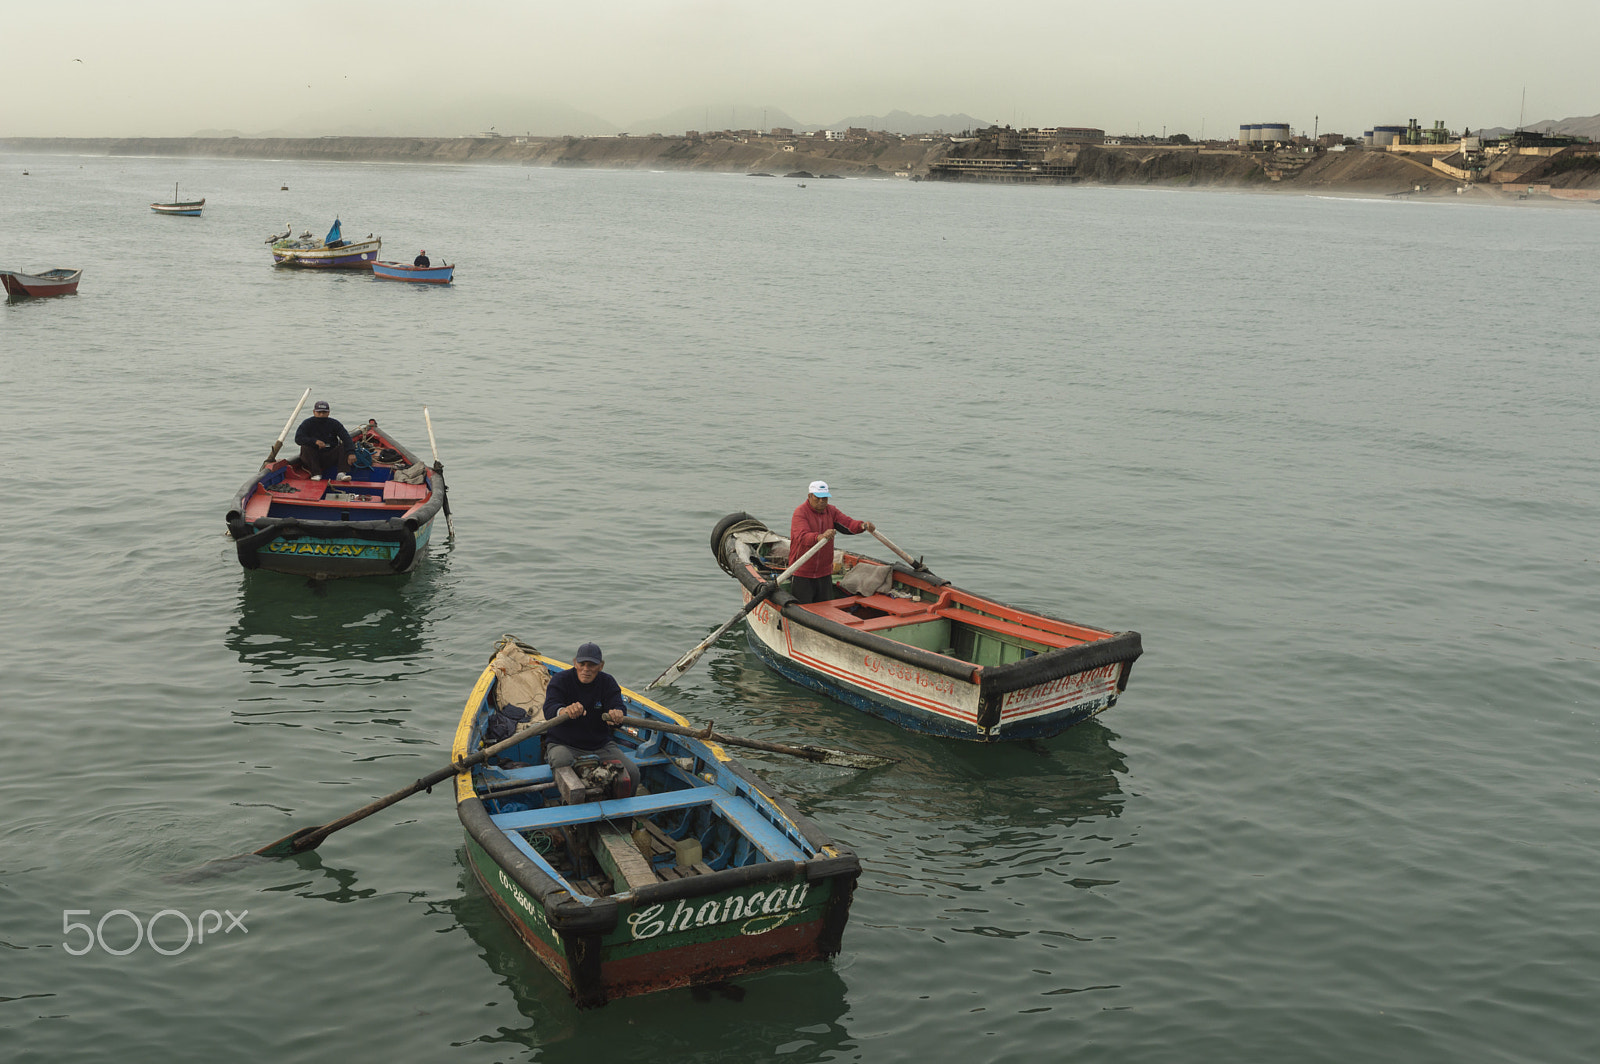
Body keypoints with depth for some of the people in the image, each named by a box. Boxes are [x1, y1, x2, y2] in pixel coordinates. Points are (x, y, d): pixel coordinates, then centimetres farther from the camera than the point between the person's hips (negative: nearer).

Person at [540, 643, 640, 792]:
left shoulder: (607, 682, 3)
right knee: (561, 765, -37)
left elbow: (618, 707, -13)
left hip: (601, 745, 3)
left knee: (632, 772, -17)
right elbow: (549, 709, -24)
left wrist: (617, 715, -41)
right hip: (563, 744, -3)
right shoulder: (560, 680, -6)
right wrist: (563, 711, -50)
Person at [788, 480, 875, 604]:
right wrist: (819, 537, -50)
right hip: (802, 574, -6)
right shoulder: (800, 512, -13)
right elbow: (802, 536, -30)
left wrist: (862, 525, -30)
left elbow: (847, 523, -8)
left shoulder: (831, 511, 7)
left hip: (824, 573, 6)